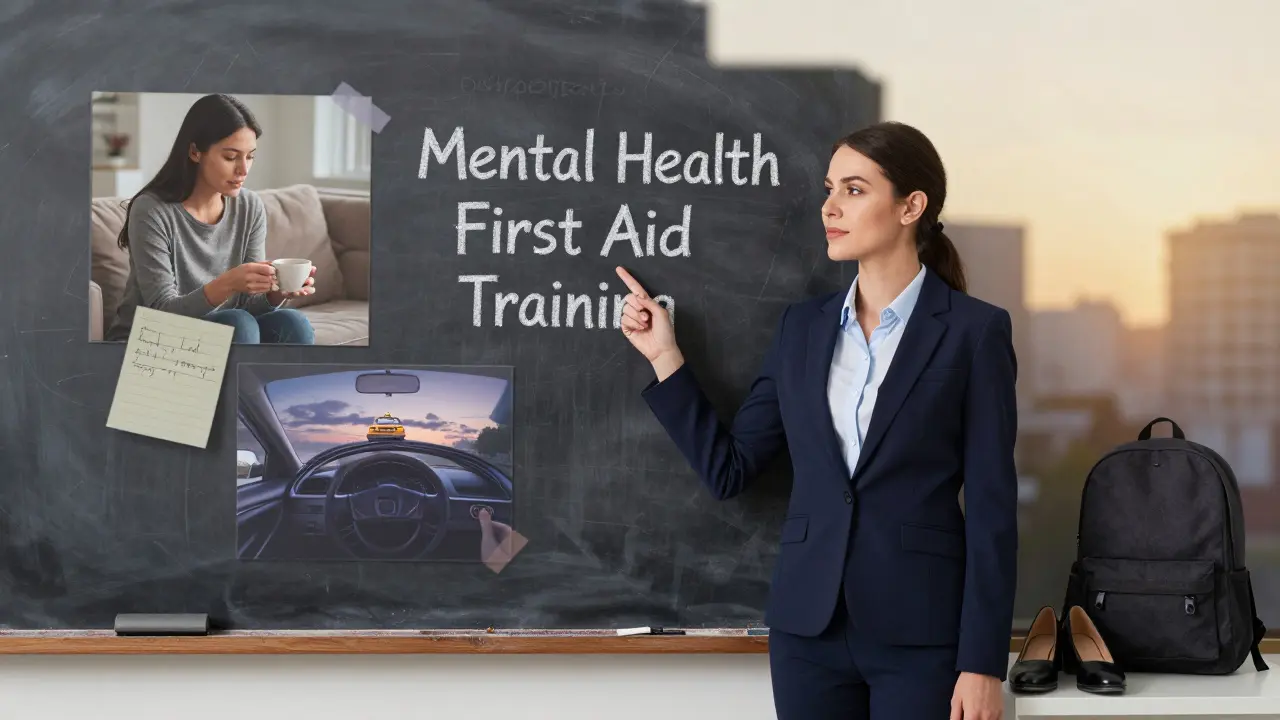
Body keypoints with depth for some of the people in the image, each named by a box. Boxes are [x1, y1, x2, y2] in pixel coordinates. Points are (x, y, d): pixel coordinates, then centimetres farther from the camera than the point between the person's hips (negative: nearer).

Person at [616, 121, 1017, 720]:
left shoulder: (975, 330, -4)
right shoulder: (802, 327, 9)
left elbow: (992, 507, -7)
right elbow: (728, 470, 10)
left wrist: (983, 665, -11)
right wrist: (663, 356, 4)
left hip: (921, 634, -4)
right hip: (809, 626, 4)